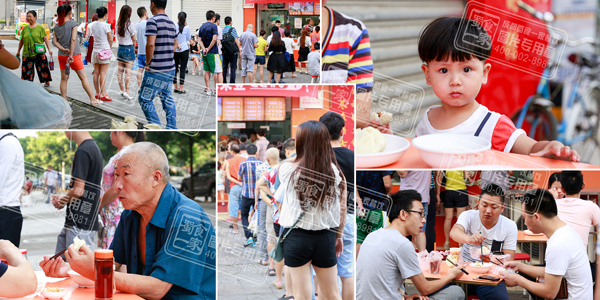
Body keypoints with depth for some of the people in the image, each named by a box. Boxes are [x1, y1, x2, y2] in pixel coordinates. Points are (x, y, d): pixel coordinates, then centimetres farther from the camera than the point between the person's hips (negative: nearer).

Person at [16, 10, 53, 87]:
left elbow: (46, 39, -2)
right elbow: (22, 40, 18)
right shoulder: (25, 28, 10)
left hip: (39, 52, -3)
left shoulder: (40, 27, 0)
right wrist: (18, 51, 21)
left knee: (43, 67, 4)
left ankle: (47, 82, 20)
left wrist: (49, 49, -10)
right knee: (27, 68, 1)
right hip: (27, 53, 3)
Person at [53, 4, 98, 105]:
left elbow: (55, 41, 0)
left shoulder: (56, 27, 5)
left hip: (62, 55, 5)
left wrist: (62, 49, -11)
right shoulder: (73, 23, -10)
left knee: (64, 79, 12)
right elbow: (73, 39, -16)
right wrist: (71, 55, -15)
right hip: (74, 54, -5)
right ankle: (92, 99, 2)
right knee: (83, 77, 1)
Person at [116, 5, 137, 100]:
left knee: (120, 71, 11)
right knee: (128, 71, -4)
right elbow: (134, 39, -7)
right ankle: (127, 91, -5)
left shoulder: (118, 24, 3)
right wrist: (133, 48, 11)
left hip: (120, 48, 6)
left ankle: (122, 89, 20)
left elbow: (118, 36, 11)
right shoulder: (130, 25, -13)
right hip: (129, 49, -6)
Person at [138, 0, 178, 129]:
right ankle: (172, 129, 15)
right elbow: (175, 45, 20)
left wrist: (148, 62, -11)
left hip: (156, 70, -8)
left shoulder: (153, 21, -13)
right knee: (167, 98, 15)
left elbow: (150, 44, -22)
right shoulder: (171, 23, 13)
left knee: (145, 99, 1)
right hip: (170, 68, 8)